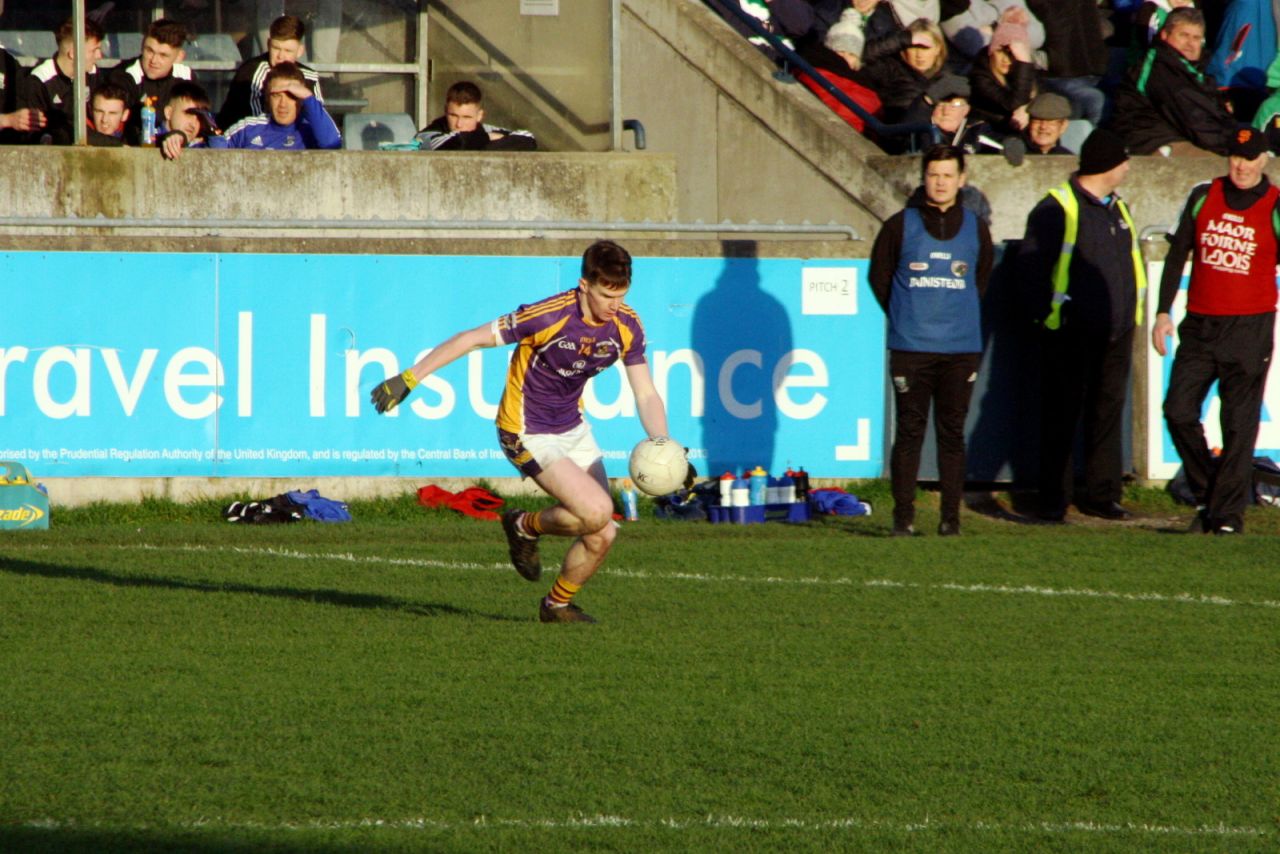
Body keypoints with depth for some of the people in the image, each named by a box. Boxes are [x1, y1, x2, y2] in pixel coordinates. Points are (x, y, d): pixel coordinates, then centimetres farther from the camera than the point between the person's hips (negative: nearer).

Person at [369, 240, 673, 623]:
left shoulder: (627, 326, -9)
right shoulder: (548, 316, -27)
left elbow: (646, 394, -1)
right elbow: (472, 338, -19)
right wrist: (409, 378, -18)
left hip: (573, 429, 6)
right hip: (529, 433, -6)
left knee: (602, 535, 2)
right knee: (596, 512, -22)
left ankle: (557, 605, 28)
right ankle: (526, 526, 8)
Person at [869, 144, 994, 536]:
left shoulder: (975, 229, 8)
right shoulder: (900, 226, 2)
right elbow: (878, 277, 11)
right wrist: (903, 317, 11)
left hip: (961, 348, 1)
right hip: (911, 349, -1)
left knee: (952, 433, 2)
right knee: (909, 432, -2)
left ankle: (951, 515, 5)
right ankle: (903, 515, 1)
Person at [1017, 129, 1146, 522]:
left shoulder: (1117, 209, 16)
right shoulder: (1057, 209, -8)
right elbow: (1030, 264, -10)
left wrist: (1132, 311, 15)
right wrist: (1046, 314, -14)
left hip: (1115, 335, 7)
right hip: (1070, 336, -7)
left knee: (1108, 412, 8)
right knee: (1061, 416, -3)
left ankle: (1102, 496, 13)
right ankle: (1052, 500, 0)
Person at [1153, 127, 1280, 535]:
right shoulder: (1203, 197, 7)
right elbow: (1177, 254, 13)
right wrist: (1163, 313, 6)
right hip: (1199, 325, 3)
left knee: (1239, 424, -4)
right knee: (1179, 411, -3)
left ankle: (1228, 512, 1)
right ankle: (1205, 496, 15)